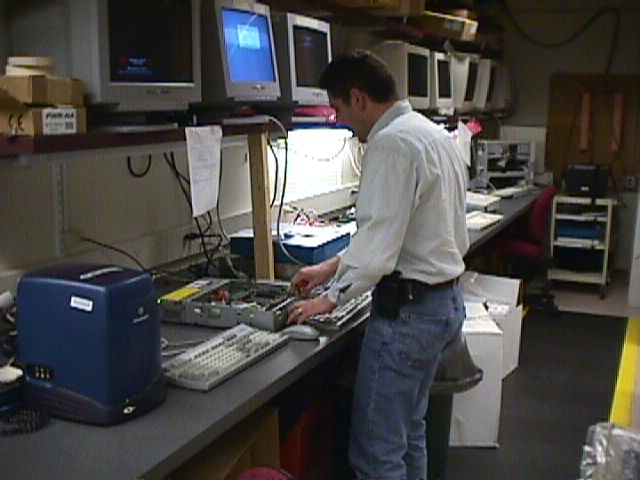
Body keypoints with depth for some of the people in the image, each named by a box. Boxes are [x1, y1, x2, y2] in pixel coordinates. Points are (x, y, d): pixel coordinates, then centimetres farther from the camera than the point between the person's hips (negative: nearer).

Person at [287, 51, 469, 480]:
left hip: (408, 311, -10)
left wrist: (332, 298, -11)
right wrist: (332, 267, 17)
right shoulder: (434, 134, 13)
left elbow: (380, 240, -24)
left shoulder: (392, 143, -19)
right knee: (410, 431, 21)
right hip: (445, 300, 10)